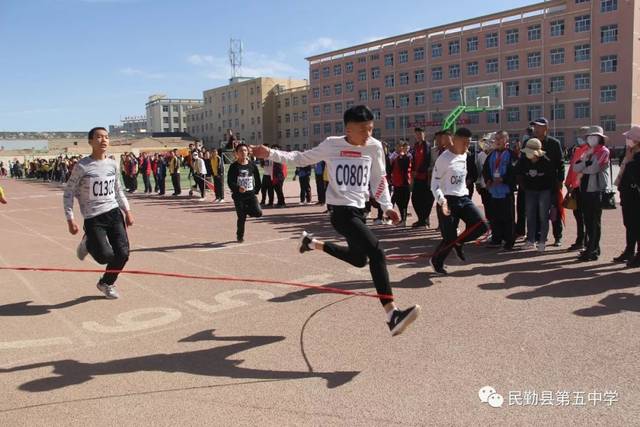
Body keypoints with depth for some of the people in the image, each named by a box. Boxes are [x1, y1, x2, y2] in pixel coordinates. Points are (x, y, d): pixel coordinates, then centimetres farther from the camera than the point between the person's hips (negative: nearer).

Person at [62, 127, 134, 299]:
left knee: (123, 253, -3)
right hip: (93, 218, -5)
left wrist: (127, 210, 12)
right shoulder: (82, 166, -8)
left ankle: (106, 283, 23)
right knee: (105, 256, -15)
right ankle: (88, 243, 21)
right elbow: (68, 193, -3)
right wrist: (70, 219, -9)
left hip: (114, 213, 5)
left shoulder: (113, 164, 8)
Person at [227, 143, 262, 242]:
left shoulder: (252, 165, 3)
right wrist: (237, 188, -26)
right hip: (238, 195, -2)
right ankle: (240, 236, 23)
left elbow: (257, 180, 11)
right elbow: (230, 182, -10)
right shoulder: (234, 166, -4)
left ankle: (246, 210, 18)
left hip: (251, 194, 2)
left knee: (258, 213, -15)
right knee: (241, 217, 0)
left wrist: (256, 190, 4)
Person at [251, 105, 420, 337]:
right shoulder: (331, 145, -8)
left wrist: (387, 206, 6)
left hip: (359, 209, 7)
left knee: (359, 259, 20)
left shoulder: (375, 147, 1)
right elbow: (301, 159, 2)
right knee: (376, 252, -23)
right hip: (341, 210, -7)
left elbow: (378, 179, 12)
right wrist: (271, 154, -7)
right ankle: (392, 313, -26)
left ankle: (313, 243, 38)